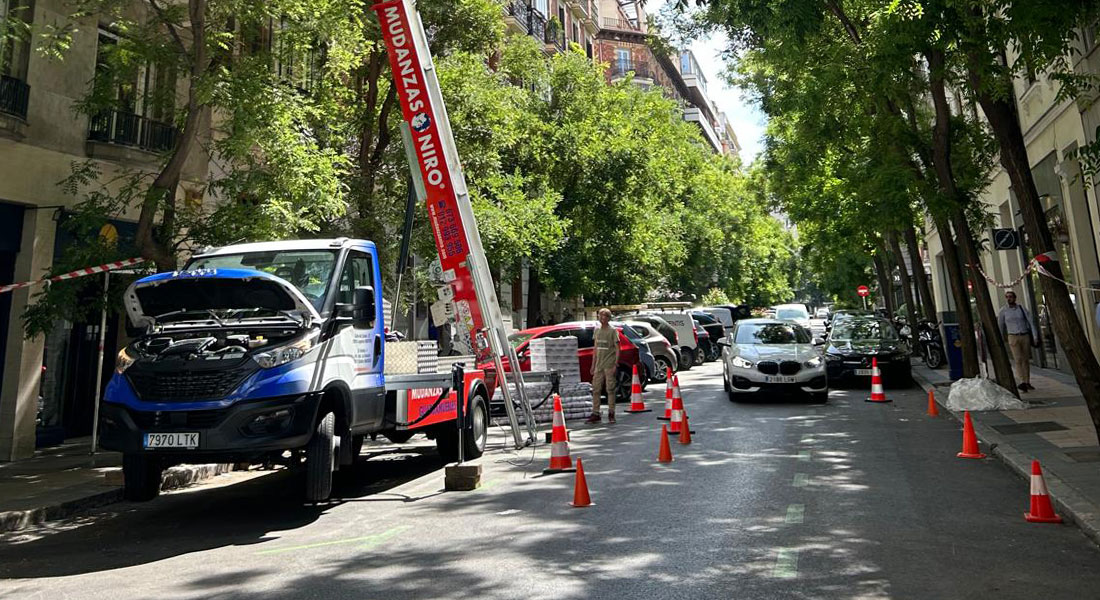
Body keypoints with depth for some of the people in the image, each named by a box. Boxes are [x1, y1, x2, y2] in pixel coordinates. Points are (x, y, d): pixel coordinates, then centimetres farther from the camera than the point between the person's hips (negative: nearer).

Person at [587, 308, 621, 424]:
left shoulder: (613, 331, -3)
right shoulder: (597, 330, 13)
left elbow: (617, 348, -5)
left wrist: (616, 363, -15)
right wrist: (593, 364, 13)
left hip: (609, 365, -5)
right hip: (599, 365, 5)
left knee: (610, 389, -1)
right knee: (596, 389, 4)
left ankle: (611, 414, 6)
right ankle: (595, 414, 9)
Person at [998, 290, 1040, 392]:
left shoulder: (1022, 309, 4)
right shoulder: (1003, 311, 0)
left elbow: (1031, 323, 1)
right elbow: (1000, 327, 5)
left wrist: (1035, 337, -9)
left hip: (1025, 336, 2)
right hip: (1013, 338, -2)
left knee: (1026, 360, 8)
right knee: (1018, 360, -16)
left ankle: (1027, 383, 18)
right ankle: (1022, 383, -23)